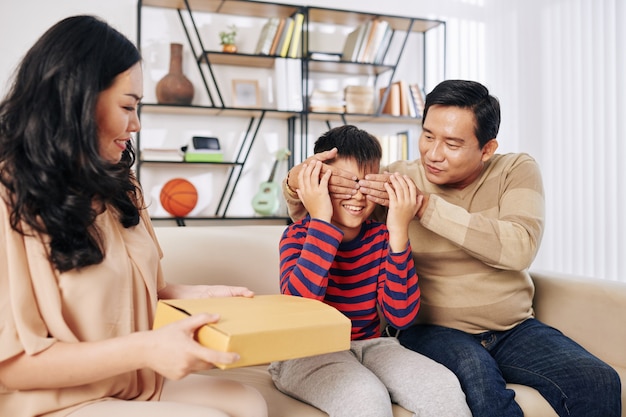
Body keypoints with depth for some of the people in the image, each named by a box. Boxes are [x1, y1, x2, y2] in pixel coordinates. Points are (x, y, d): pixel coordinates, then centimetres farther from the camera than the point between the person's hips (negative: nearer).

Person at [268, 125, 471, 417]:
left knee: (443, 388, -19)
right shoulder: (298, 235, -9)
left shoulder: (382, 237, -1)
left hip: (370, 346, 4)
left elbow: (401, 316, -12)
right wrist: (322, 222, -28)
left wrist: (398, 232, -19)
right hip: (307, 353, -4)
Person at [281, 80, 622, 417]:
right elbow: (304, 215, 1)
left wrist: (425, 206, -27)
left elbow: (518, 248, -21)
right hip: (433, 329, -1)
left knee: (599, 382, -22)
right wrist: (296, 182, -24)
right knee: (474, 369, -34)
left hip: (514, 328, 2)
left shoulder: (516, 171, -1)